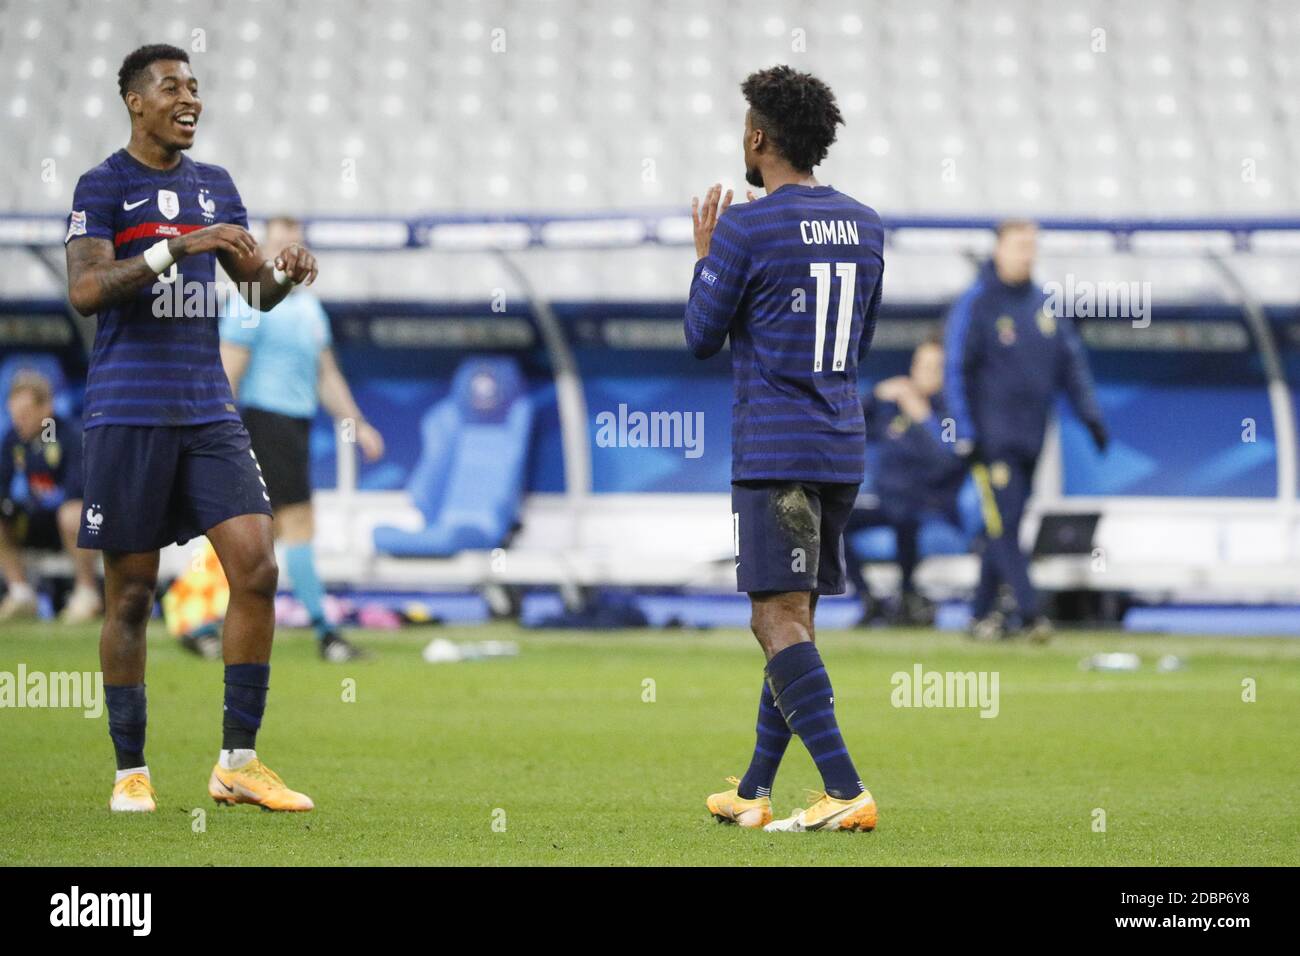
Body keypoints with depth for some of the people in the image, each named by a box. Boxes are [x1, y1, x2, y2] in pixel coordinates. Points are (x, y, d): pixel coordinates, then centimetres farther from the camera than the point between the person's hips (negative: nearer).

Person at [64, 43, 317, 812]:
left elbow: (257, 291, 17)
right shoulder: (104, 187, -2)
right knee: (131, 592, 0)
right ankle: (131, 771, 10)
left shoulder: (217, 187, 14)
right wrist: (178, 247, -25)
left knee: (257, 570, -7)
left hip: (209, 410, 5)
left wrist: (284, 275, -6)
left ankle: (238, 763, 1)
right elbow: (85, 289, -16)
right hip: (129, 414, -5)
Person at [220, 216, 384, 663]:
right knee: (299, 523, -10)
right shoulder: (251, 303, -9)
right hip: (266, 420, -8)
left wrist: (355, 424, 14)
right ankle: (324, 631, -9)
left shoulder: (310, 306, 16)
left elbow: (326, 375, 22)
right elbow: (227, 375, -12)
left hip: (298, 421, 8)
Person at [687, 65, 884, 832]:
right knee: (793, 619, 14)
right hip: (844, 449, 7)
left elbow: (702, 337, 0)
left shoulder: (745, 229, -10)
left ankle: (847, 790, -22)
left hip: (774, 451, -7)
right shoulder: (865, 225, 11)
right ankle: (755, 794, 20)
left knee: (781, 621, -10)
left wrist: (705, 255, 16)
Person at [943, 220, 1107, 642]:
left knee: (1009, 524, 8)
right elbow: (956, 370, -7)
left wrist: (1090, 413, 7)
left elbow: (1071, 361, 17)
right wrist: (965, 434, -12)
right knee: (1003, 524, -11)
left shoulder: (1044, 303, 11)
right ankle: (1030, 612, -14)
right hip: (992, 436, -6)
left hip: (1031, 434, 6)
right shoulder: (975, 304, -5)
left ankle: (983, 611, 15)